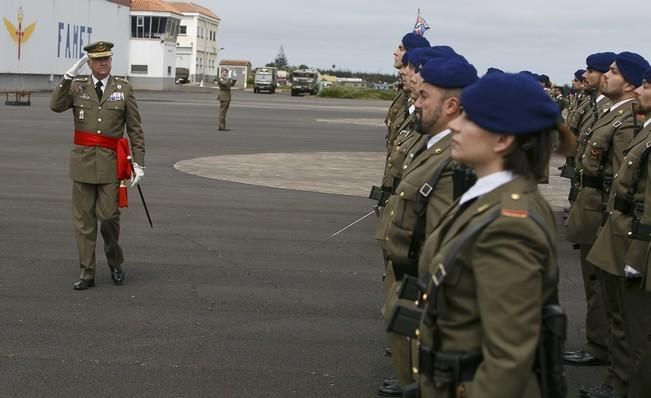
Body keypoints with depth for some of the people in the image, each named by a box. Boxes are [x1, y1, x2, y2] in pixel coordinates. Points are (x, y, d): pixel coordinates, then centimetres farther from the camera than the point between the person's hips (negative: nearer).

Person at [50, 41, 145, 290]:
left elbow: (135, 130, 2)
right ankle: (87, 273, 12)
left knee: (109, 216, -3)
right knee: (83, 220, 4)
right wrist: (69, 76, -20)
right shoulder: (77, 86, 5)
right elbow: (55, 106, -15)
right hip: (83, 161, 1)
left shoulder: (124, 88, 2)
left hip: (111, 162, -1)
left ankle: (115, 262, 23)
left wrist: (139, 164, -4)